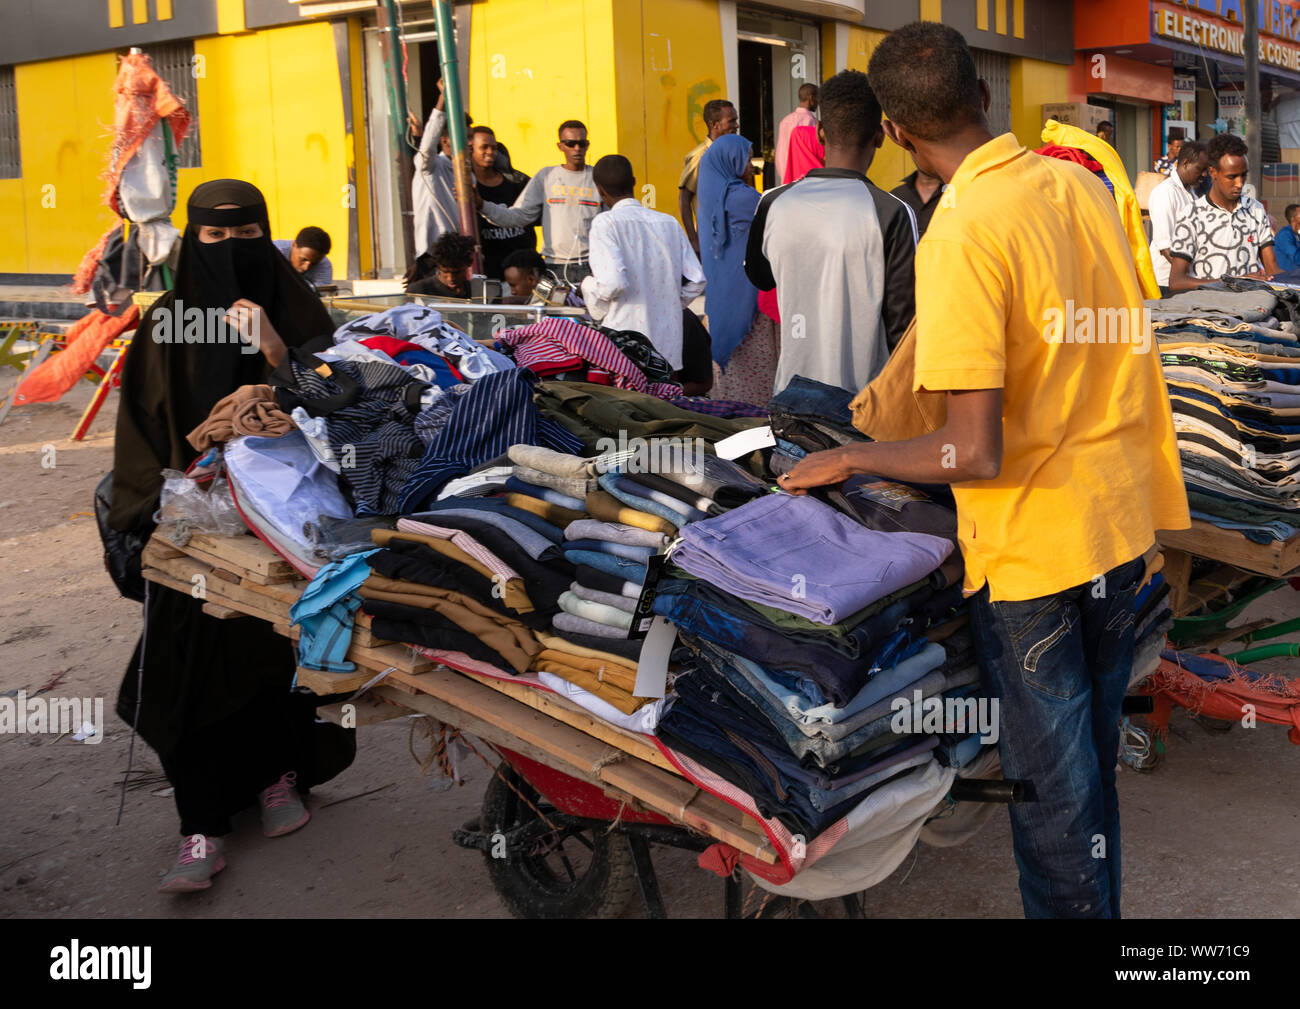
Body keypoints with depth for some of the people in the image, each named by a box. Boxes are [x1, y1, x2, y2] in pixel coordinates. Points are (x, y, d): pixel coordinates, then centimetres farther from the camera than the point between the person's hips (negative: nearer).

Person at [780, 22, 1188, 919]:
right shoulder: (1083, 186, 1)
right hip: (1127, 521, 8)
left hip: (1032, 547, -8)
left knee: (1051, 786, 9)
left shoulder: (960, 237, -22)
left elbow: (973, 453, -25)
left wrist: (850, 458, -10)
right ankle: (1099, 899, 40)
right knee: (1096, 755, 23)